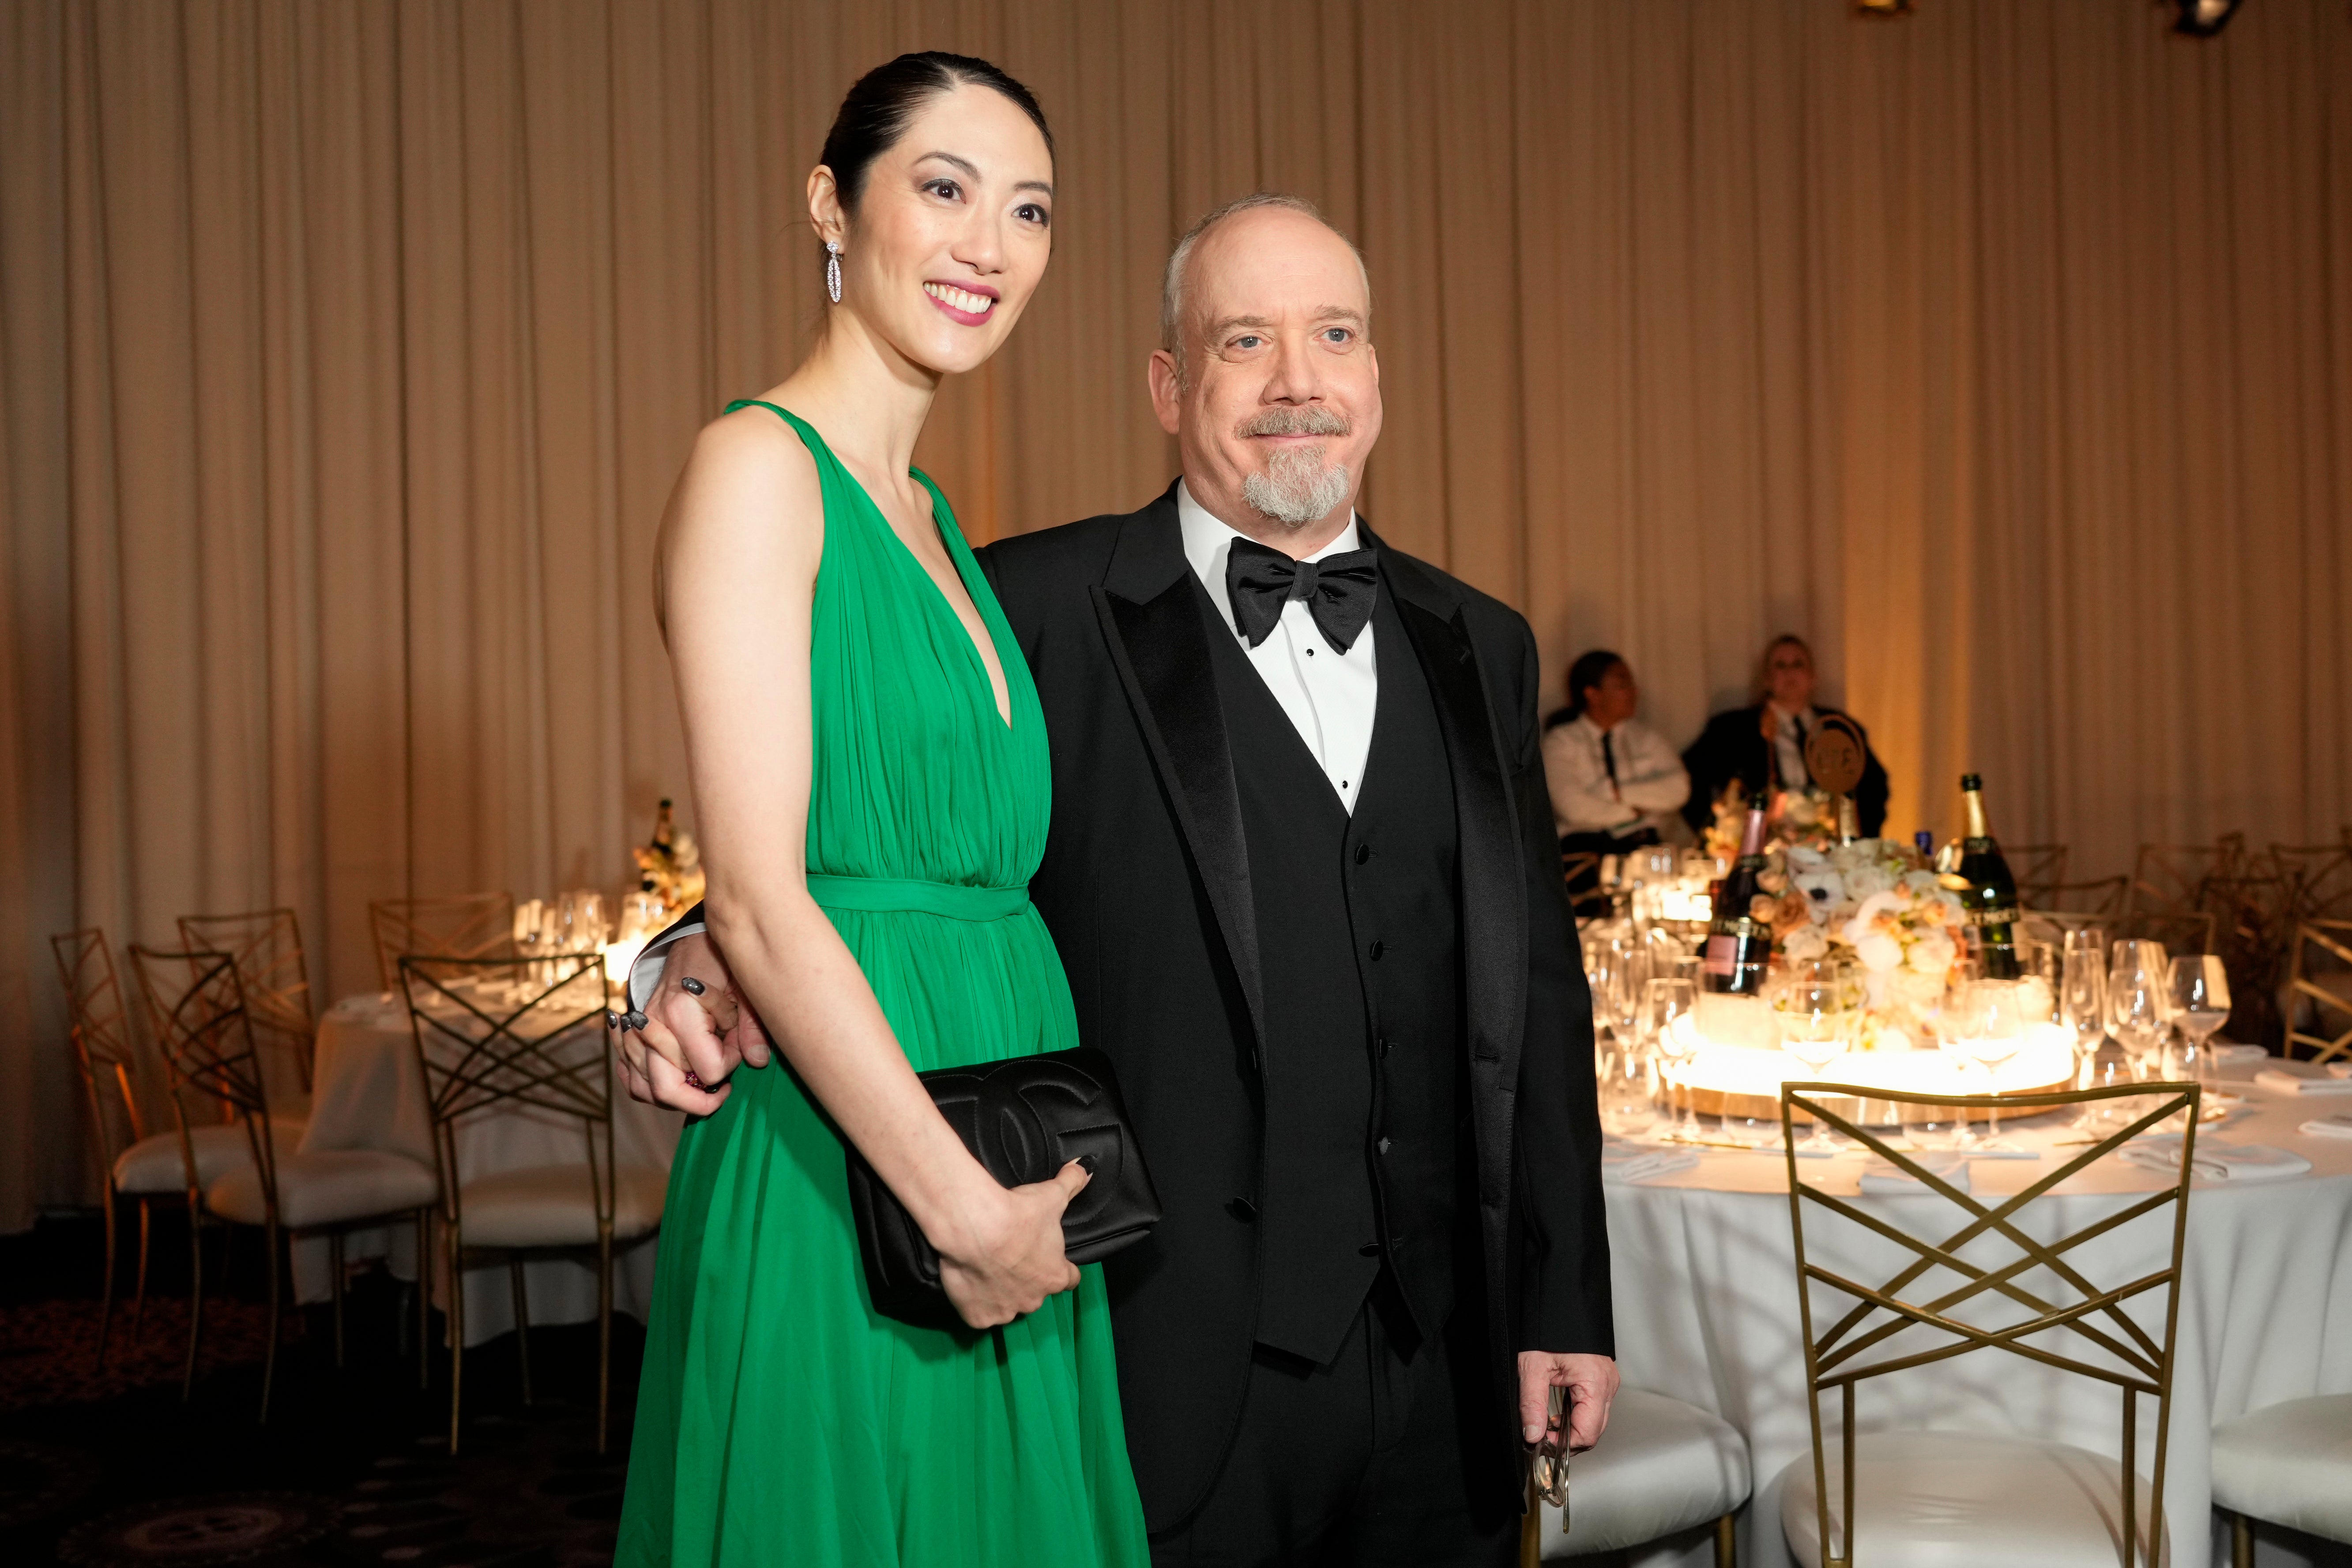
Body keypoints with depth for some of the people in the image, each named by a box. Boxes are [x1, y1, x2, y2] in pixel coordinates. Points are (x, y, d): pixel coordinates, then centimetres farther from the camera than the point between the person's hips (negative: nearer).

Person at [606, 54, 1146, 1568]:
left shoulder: (932, 518, 14)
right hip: (842, 1165, -8)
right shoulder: (758, 466, -11)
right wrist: (966, 1202, -17)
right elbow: (762, 895, -18)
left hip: (1002, 1143, 8)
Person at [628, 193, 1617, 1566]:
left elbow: (1538, 998, 10)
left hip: (1446, 1366, 5)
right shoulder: (1039, 615, -6)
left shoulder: (1480, 650, 9)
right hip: (1165, 1375, -4)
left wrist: (1567, 1306, 9)